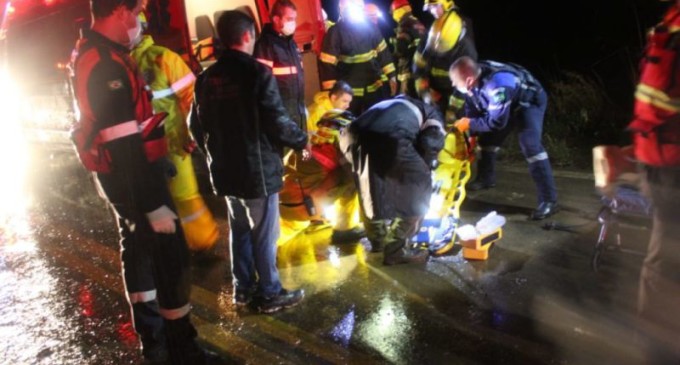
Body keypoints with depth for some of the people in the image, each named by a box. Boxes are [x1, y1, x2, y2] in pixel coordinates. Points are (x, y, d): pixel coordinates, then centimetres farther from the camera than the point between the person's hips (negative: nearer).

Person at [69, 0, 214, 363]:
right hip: (133, 178, -10)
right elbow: (125, 145, -28)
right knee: (171, 258, -2)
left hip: (118, 177, 10)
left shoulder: (89, 53, 8)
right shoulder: (106, 64, -25)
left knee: (139, 250, 17)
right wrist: (154, 204, -26)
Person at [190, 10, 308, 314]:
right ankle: (270, 294, 17)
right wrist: (302, 141, 0)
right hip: (258, 169, -6)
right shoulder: (257, 73, -17)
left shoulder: (206, 78, 3)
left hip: (224, 170, 7)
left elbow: (196, 126, 9)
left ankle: (243, 288, 30)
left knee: (239, 229, 20)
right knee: (264, 234, 6)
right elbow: (278, 123, -19)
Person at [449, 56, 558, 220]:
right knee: (488, 137, 14)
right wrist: (472, 136, -1)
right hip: (506, 104, 8)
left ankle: (548, 200, -22)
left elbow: (497, 121, -33)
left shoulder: (497, 85, -42)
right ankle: (486, 178, 39)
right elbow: (473, 108, -1)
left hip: (530, 101, -8)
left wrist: (469, 124, -24)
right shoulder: (473, 78, -17)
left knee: (530, 145, -23)